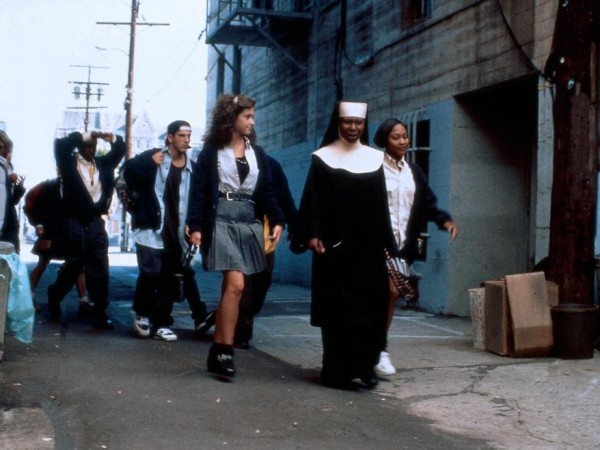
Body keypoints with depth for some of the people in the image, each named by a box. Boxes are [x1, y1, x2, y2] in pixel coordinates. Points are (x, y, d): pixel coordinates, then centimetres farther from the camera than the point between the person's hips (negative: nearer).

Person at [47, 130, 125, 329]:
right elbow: (60, 144, -16)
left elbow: (120, 150, 13)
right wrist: (87, 135, -19)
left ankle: (100, 313, 3)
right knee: (73, 265, 5)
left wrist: (112, 138, -8)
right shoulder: (69, 162, 0)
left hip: (96, 223, 3)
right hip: (74, 224, -3)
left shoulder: (102, 163, 11)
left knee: (100, 268, 0)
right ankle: (54, 297, 31)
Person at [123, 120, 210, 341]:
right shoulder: (152, 157, 0)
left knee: (170, 278, 4)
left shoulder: (192, 168, 9)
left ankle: (161, 323, 13)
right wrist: (149, 164, -21)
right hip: (151, 229, -4)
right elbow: (129, 174, -8)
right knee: (150, 274, -8)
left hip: (176, 233, 4)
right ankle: (142, 314, 14)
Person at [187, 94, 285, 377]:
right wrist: (196, 226, -12)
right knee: (236, 284, -16)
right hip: (222, 221, -5)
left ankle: (217, 350, 12)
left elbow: (267, 191, 11)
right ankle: (225, 351, -9)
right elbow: (199, 190, -3)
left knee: (230, 286, 5)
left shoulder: (257, 153, 14)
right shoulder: (212, 151, 1)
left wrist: (277, 221, -2)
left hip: (249, 222, 5)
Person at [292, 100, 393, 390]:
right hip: (335, 245, -3)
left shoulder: (375, 158, 11)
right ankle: (337, 371, 3)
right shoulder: (322, 159, 1)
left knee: (371, 306, 1)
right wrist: (312, 234, -16)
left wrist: (385, 241, 9)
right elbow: (312, 200, -4)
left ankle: (364, 365, 12)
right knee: (338, 308, -2)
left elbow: (381, 203, 13)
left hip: (368, 245, 4)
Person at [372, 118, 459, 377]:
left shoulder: (414, 171, 13)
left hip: (405, 244, 6)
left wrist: (445, 220, -6)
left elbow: (428, 203, 11)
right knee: (390, 291, -16)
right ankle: (380, 349, -6)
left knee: (391, 295, 9)